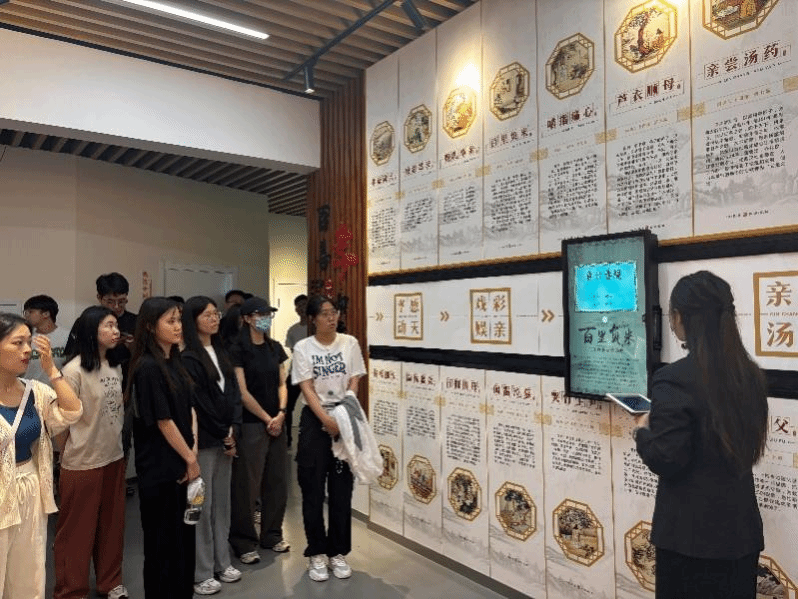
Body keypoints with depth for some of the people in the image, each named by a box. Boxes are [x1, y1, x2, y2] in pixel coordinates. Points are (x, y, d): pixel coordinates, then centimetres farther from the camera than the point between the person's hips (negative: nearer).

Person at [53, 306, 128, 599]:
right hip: (82, 462, -6)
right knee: (78, 529, 10)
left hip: (114, 457, 6)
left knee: (112, 525, 17)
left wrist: (119, 444, 13)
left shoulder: (116, 366, 3)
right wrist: (63, 457, -2)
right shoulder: (74, 370, -17)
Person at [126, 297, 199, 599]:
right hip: (160, 469, -8)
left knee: (184, 534, 17)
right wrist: (190, 460, -9)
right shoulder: (147, 368, -18)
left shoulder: (175, 362, 7)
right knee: (163, 539, 7)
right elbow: (163, 421, -17)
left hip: (180, 464, 8)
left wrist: (193, 450, -2)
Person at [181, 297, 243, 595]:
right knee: (201, 506, 2)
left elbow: (234, 393, 9)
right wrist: (224, 434, -6)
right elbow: (199, 403, -14)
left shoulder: (221, 353, 11)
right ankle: (200, 573, 15)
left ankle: (221, 563, 27)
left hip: (225, 439, 7)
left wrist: (233, 431, -3)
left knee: (221, 502, 15)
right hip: (202, 441, -7)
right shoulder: (188, 358, -12)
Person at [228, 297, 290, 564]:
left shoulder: (275, 347, 9)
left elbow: (282, 383, 9)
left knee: (277, 481, 11)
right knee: (247, 485, 3)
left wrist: (281, 414, -6)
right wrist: (267, 418, -9)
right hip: (251, 424, -5)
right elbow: (242, 392, -11)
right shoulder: (238, 350, -9)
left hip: (277, 423, 6)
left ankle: (271, 534, 27)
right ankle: (244, 542, 18)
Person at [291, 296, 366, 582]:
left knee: (342, 488, 7)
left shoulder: (350, 343, 1)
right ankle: (316, 553, 19)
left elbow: (353, 383, 0)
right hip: (315, 419, -1)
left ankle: (338, 552, 22)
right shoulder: (303, 348, -3)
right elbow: (307, 388, -9)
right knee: (313, 489, 3)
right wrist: (327, 419, -21)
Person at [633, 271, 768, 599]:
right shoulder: (750, 375, 0)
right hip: (741, 530, 6)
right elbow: (740, 444, 12)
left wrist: (643, 431, -2)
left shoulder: (675, 379, -22)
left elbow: (666, 461, -21)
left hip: (692, 536, -6)